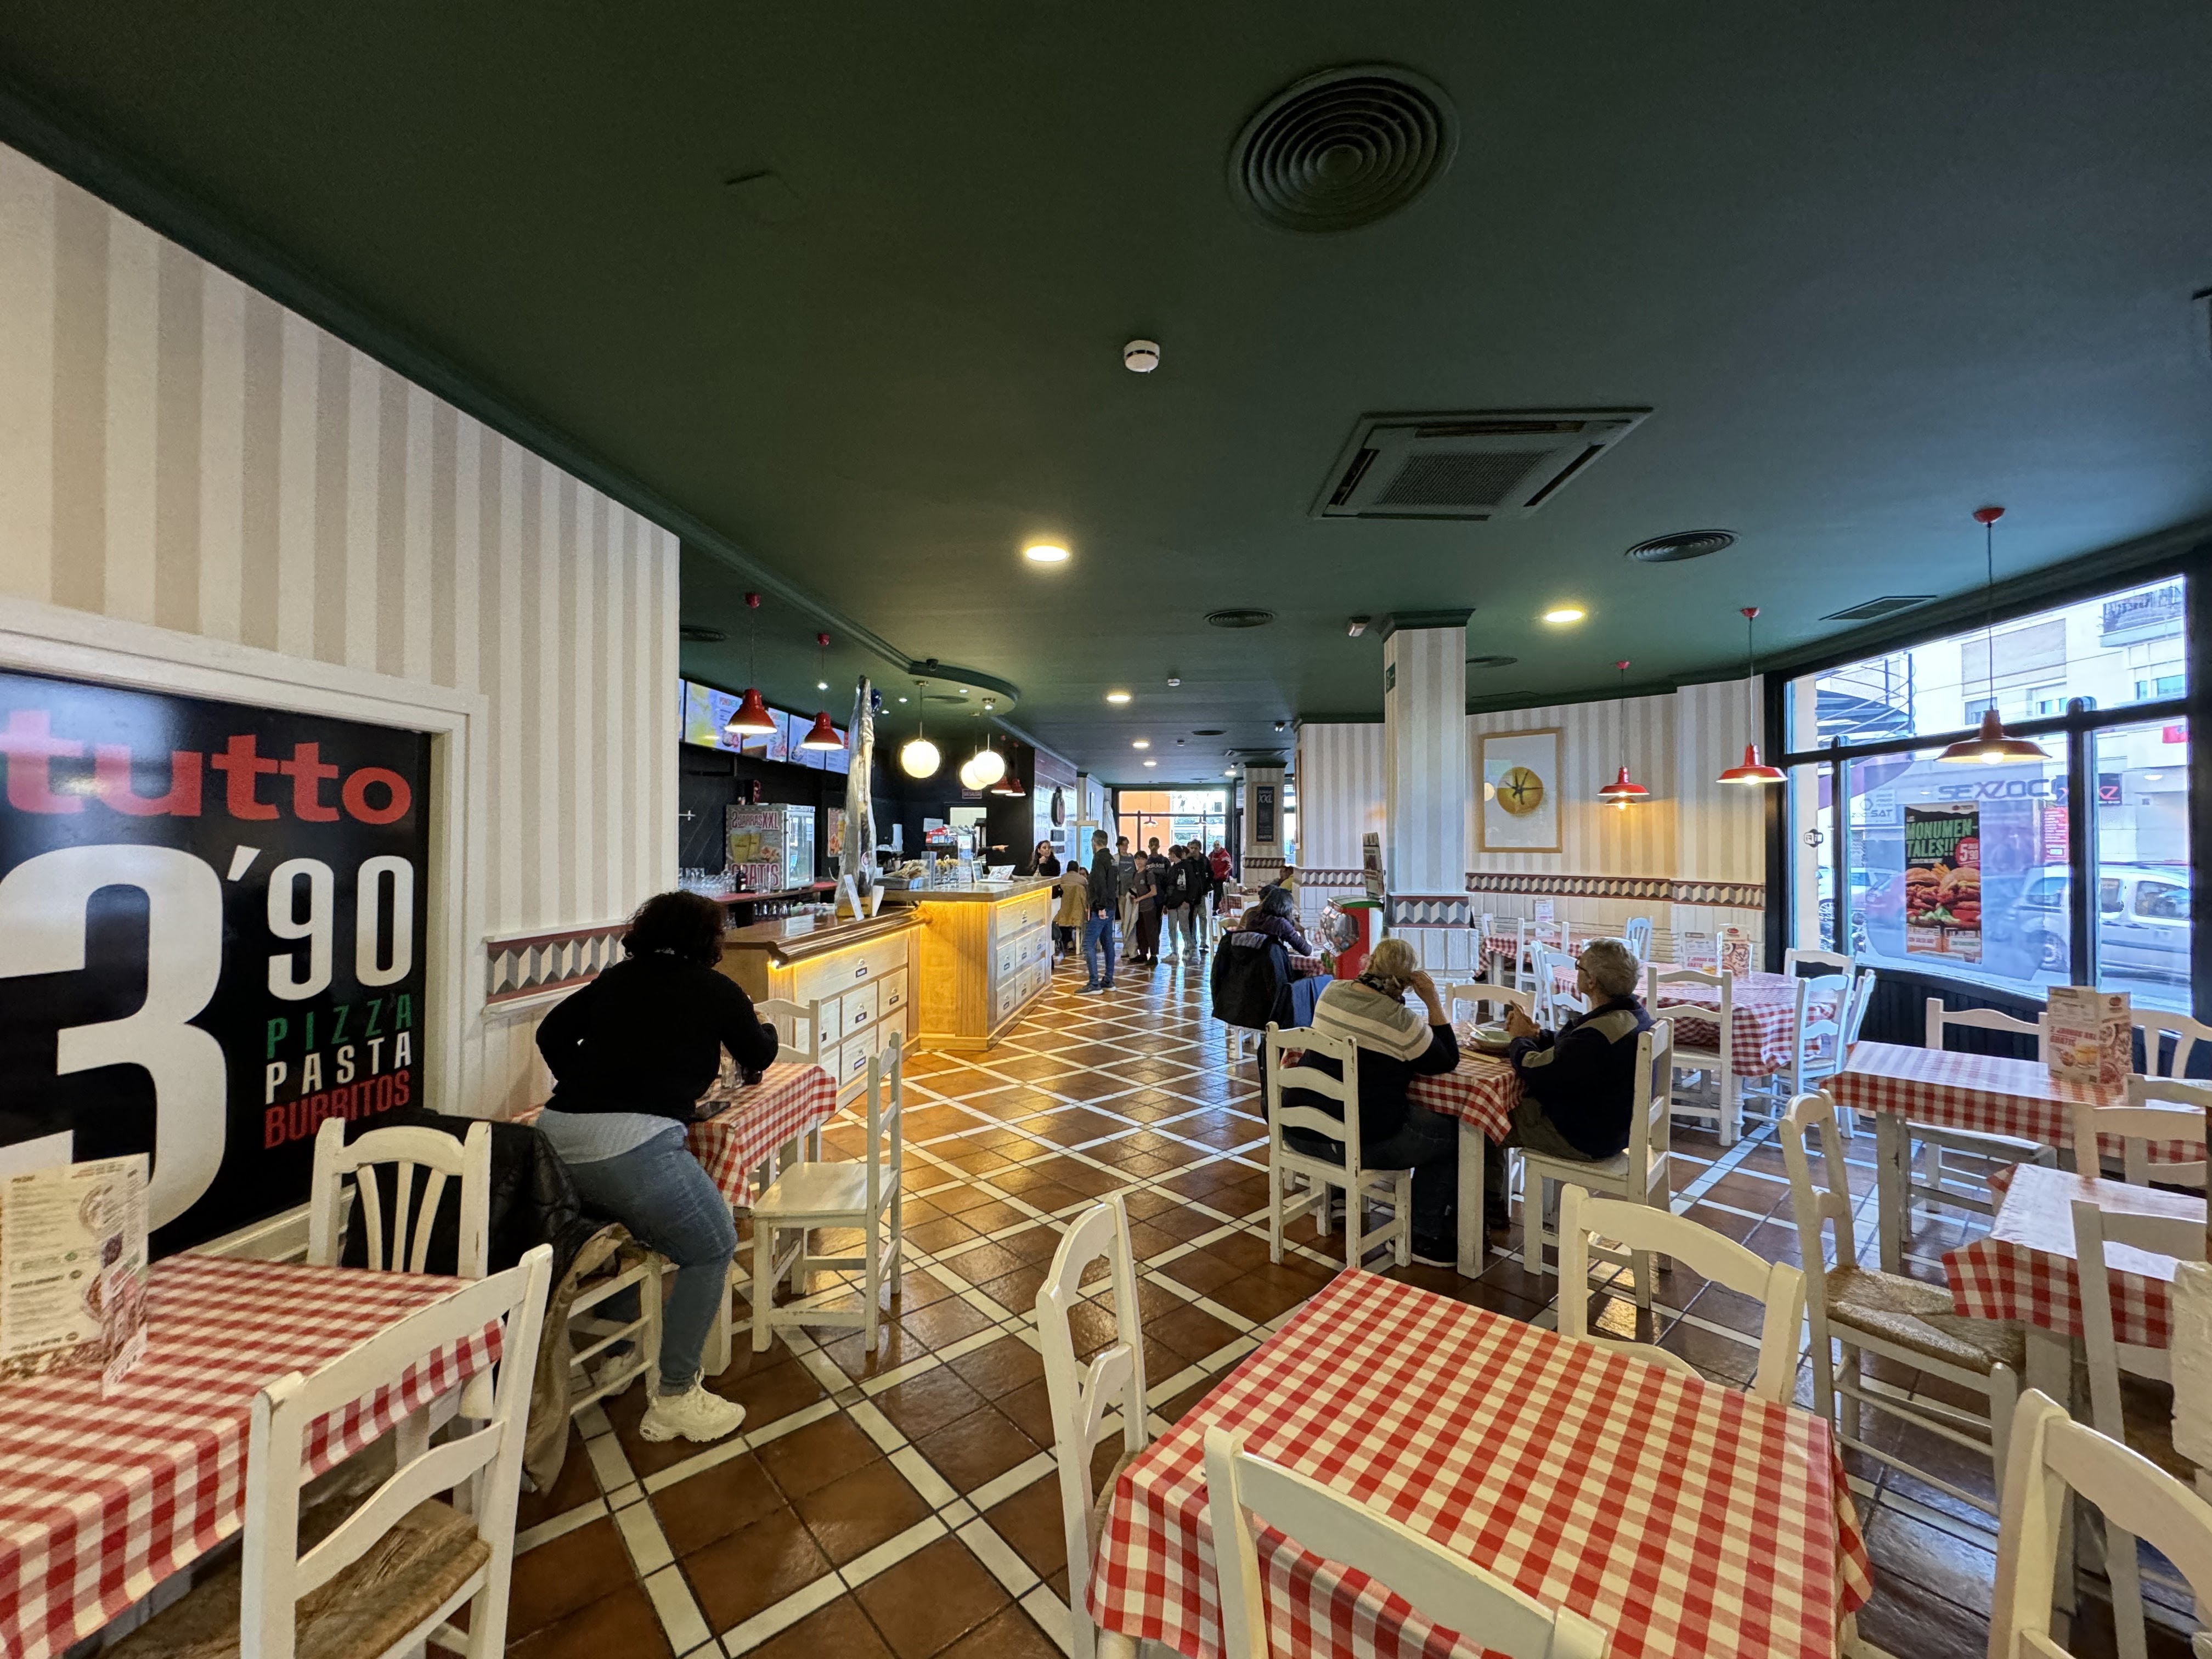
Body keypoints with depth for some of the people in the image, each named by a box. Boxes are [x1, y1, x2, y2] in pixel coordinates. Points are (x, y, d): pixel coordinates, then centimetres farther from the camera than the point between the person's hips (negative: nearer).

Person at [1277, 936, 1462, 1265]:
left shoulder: (1332, 992, 0)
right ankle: (1427, 1237, 20)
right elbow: (1447, 1063, 0)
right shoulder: (1401, 1022, -16)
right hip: (1360, 1143, -6)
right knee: (1451, 1133, 12)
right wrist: (1434, 1002, -4)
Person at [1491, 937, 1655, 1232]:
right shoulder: (1633, 1012, -1)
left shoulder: (1598, 1035, -35)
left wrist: (1520, 1039, -6)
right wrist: (1535, 1035, -4)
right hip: (1614, 1123, 10)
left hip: (1585, 1139, -10)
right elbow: (1568, 1045, 12)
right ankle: (1494, 1207, 27)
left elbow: (1536, 1072, -25)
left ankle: (1490, 1213, 24)